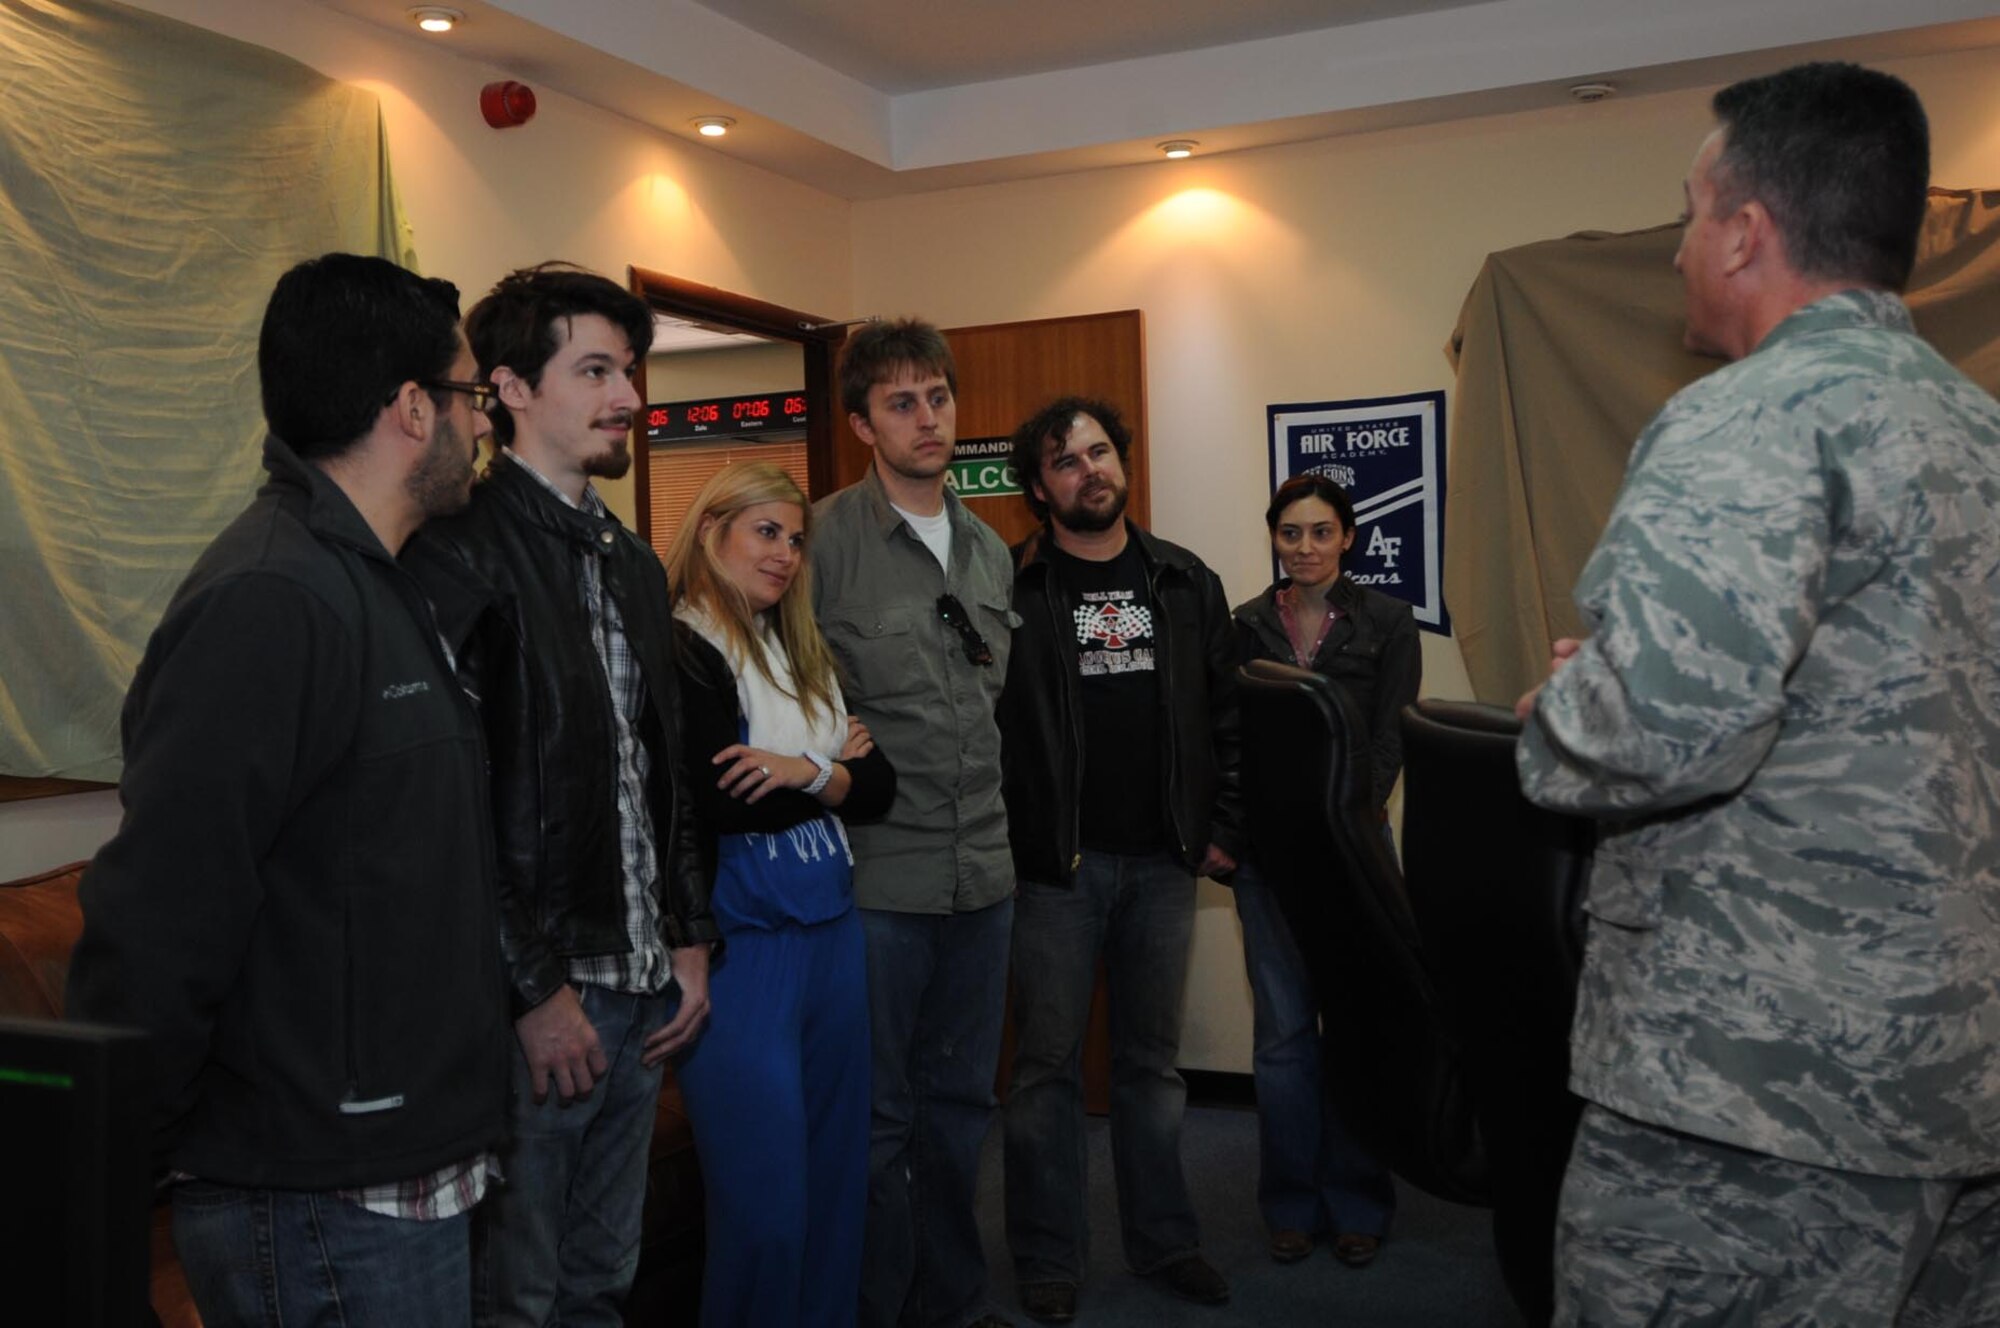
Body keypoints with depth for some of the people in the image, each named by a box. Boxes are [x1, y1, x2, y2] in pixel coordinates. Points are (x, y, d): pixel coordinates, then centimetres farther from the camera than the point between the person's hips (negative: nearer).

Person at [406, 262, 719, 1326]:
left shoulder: (633, 564, 14)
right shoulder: (463, 552, -14)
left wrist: (689, 940, 13)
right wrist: (533, 991, -17)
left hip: (640, 989, 8)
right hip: (537, 999, -8)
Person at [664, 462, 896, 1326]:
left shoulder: (803, 654, 14)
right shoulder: (683, 653, -10)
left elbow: (879, 785, 7)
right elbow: (718, 803, -19)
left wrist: (803, 772, -12)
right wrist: (831, 773, -6)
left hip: (834, 937, 7)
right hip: (743, 951, -7)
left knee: (837, 1180, 15)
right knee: (765, 1204, 0)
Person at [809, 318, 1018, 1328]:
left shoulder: (990, 551, 11)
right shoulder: (825, 538, -10)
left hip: (982, 872, 6)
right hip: (878, 875, -6)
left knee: (960, 1102, 17)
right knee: (877, 1116, 6)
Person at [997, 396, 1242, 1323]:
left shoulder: (1185, 583, 8)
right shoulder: (1011, 587, -4)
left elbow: (1224, 715, 10)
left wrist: (1221, 829, 4)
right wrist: (1003, 841, -11)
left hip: (1163, 862, 4)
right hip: (1054, 864, -3)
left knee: (1152, 1060, 14)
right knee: (1048, 1063, 5)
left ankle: (1163, 1241, 27)